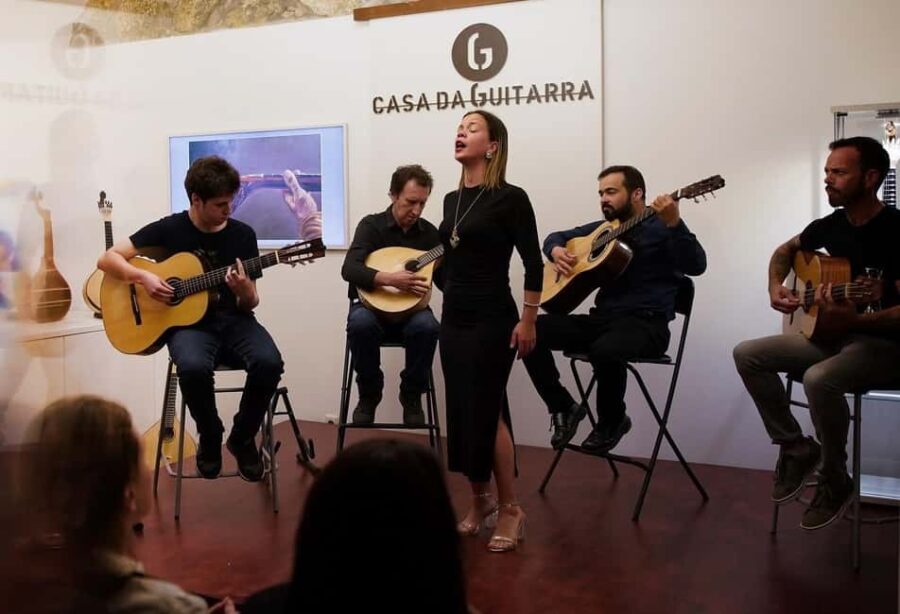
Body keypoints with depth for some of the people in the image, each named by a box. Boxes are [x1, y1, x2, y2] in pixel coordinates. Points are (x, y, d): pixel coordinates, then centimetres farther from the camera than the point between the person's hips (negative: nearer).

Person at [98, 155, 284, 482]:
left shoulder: (243, 234, 4)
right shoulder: (168, 229, 0)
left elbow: (250, 304, 6)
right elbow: (107, 259, 2)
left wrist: (244, 290, -18)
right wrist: (143, 276, -16)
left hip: (234, 320, 2)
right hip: (188, 321, -2)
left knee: (269, 363, -30)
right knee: (193, 367, -37)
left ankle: (243, 438, -2)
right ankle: (210, 438, -4)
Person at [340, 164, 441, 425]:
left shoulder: (430, 232, 3)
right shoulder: (371, 225, -6)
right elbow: (349, 270, -22)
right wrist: (389, 278, -37)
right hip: (371, 304, -1)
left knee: (427, 326, -33)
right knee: (360, 323, -36)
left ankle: (412, 396, -9)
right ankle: (369, 394, -10)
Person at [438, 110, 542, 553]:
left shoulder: (510, 198, -9)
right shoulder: (452, 199, 11)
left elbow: (533, 264, -11)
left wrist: (528, 321, -12)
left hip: (492, 321, -7)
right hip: (453, 319, 7)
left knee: (486, 413, -4)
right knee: (461, 412, 10)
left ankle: (510, 509, 12)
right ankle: (480, 500, 25)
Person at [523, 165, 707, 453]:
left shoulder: (661, 227, 0)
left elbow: (696, 265, -16)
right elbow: (556, 236, 28)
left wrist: (674, 224, -31)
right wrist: (556, 250, 4)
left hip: (646, 324, -6)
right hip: (602, 319, 6)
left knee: (605, 350, -39)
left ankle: (612, 421, -8)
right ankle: (564, 407, 0)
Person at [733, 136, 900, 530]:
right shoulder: (832, 225, 4)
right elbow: (785, 250, 23)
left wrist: (853, 319, -40)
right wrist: (776, 288, 5)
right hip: (832, 335, 8)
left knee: (819, 378, -36)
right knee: (747, 354, -6)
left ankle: (835, 481, -11)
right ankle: (796, 447, 3)